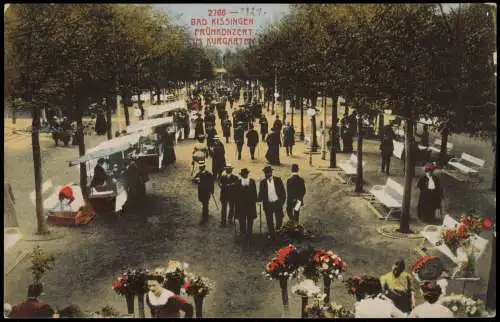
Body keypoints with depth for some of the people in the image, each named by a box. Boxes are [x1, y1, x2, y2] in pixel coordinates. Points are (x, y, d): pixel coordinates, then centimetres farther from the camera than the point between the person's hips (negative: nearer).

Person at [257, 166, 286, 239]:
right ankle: (272, 235, 19)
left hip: (277, 203, -1)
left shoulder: (278, 180, -1)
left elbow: (283, 191, 1)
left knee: (279, 219, 3)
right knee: (269, 222, 6)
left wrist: (282, 201, -6)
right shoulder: (263, 182, 2)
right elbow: (261, 193, 4)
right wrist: (258, 199, -15)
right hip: (268, 204, 1)